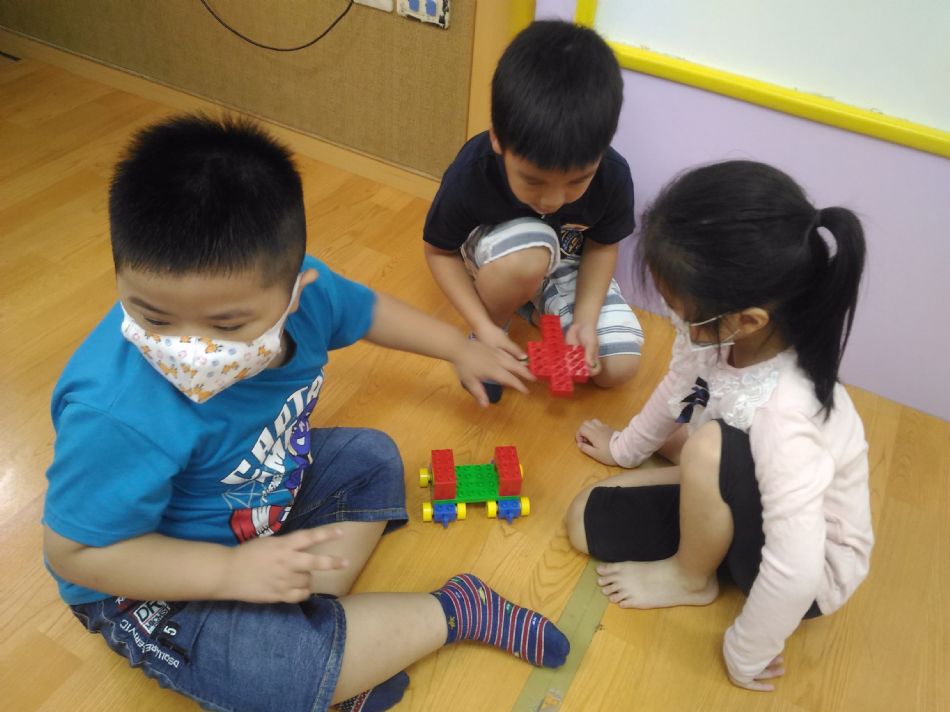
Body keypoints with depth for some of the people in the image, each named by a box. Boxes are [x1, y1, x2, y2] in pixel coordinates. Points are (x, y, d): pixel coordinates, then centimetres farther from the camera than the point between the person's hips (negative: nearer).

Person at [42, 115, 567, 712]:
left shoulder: (303, 292, -23)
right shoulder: (117, 416, -40)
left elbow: (369, 310, 0)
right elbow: (74, 551, -27)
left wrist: (461, 349, 12)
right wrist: (234, 571, -31)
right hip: (153, 581, -6)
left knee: (373, 459, 10)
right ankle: (455, 612, -2)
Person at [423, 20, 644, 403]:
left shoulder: (613, 175, -29)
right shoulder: (469, 174, -34)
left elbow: (602, 246, -11)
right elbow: (440, 251, -17)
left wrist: (585, 319, -25)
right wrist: (484, 327, -27)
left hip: (566, 263, 3)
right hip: (496, 253, -2)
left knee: (617, 368, -12)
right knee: (527, 252, -40)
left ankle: (537, 308, 12)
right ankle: (499, 321, -7)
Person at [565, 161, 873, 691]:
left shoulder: (784, 418, -41)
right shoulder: (726, 335, -21)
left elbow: (795, 572, -37)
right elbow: (680, 384, 1)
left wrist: (743, 657, -19)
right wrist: (626, 447, 18)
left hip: (811, 572, -6)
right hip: (757, 501, 6)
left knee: (708, 447, -34)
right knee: (585, 519, 1)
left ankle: (691, 579, -5)